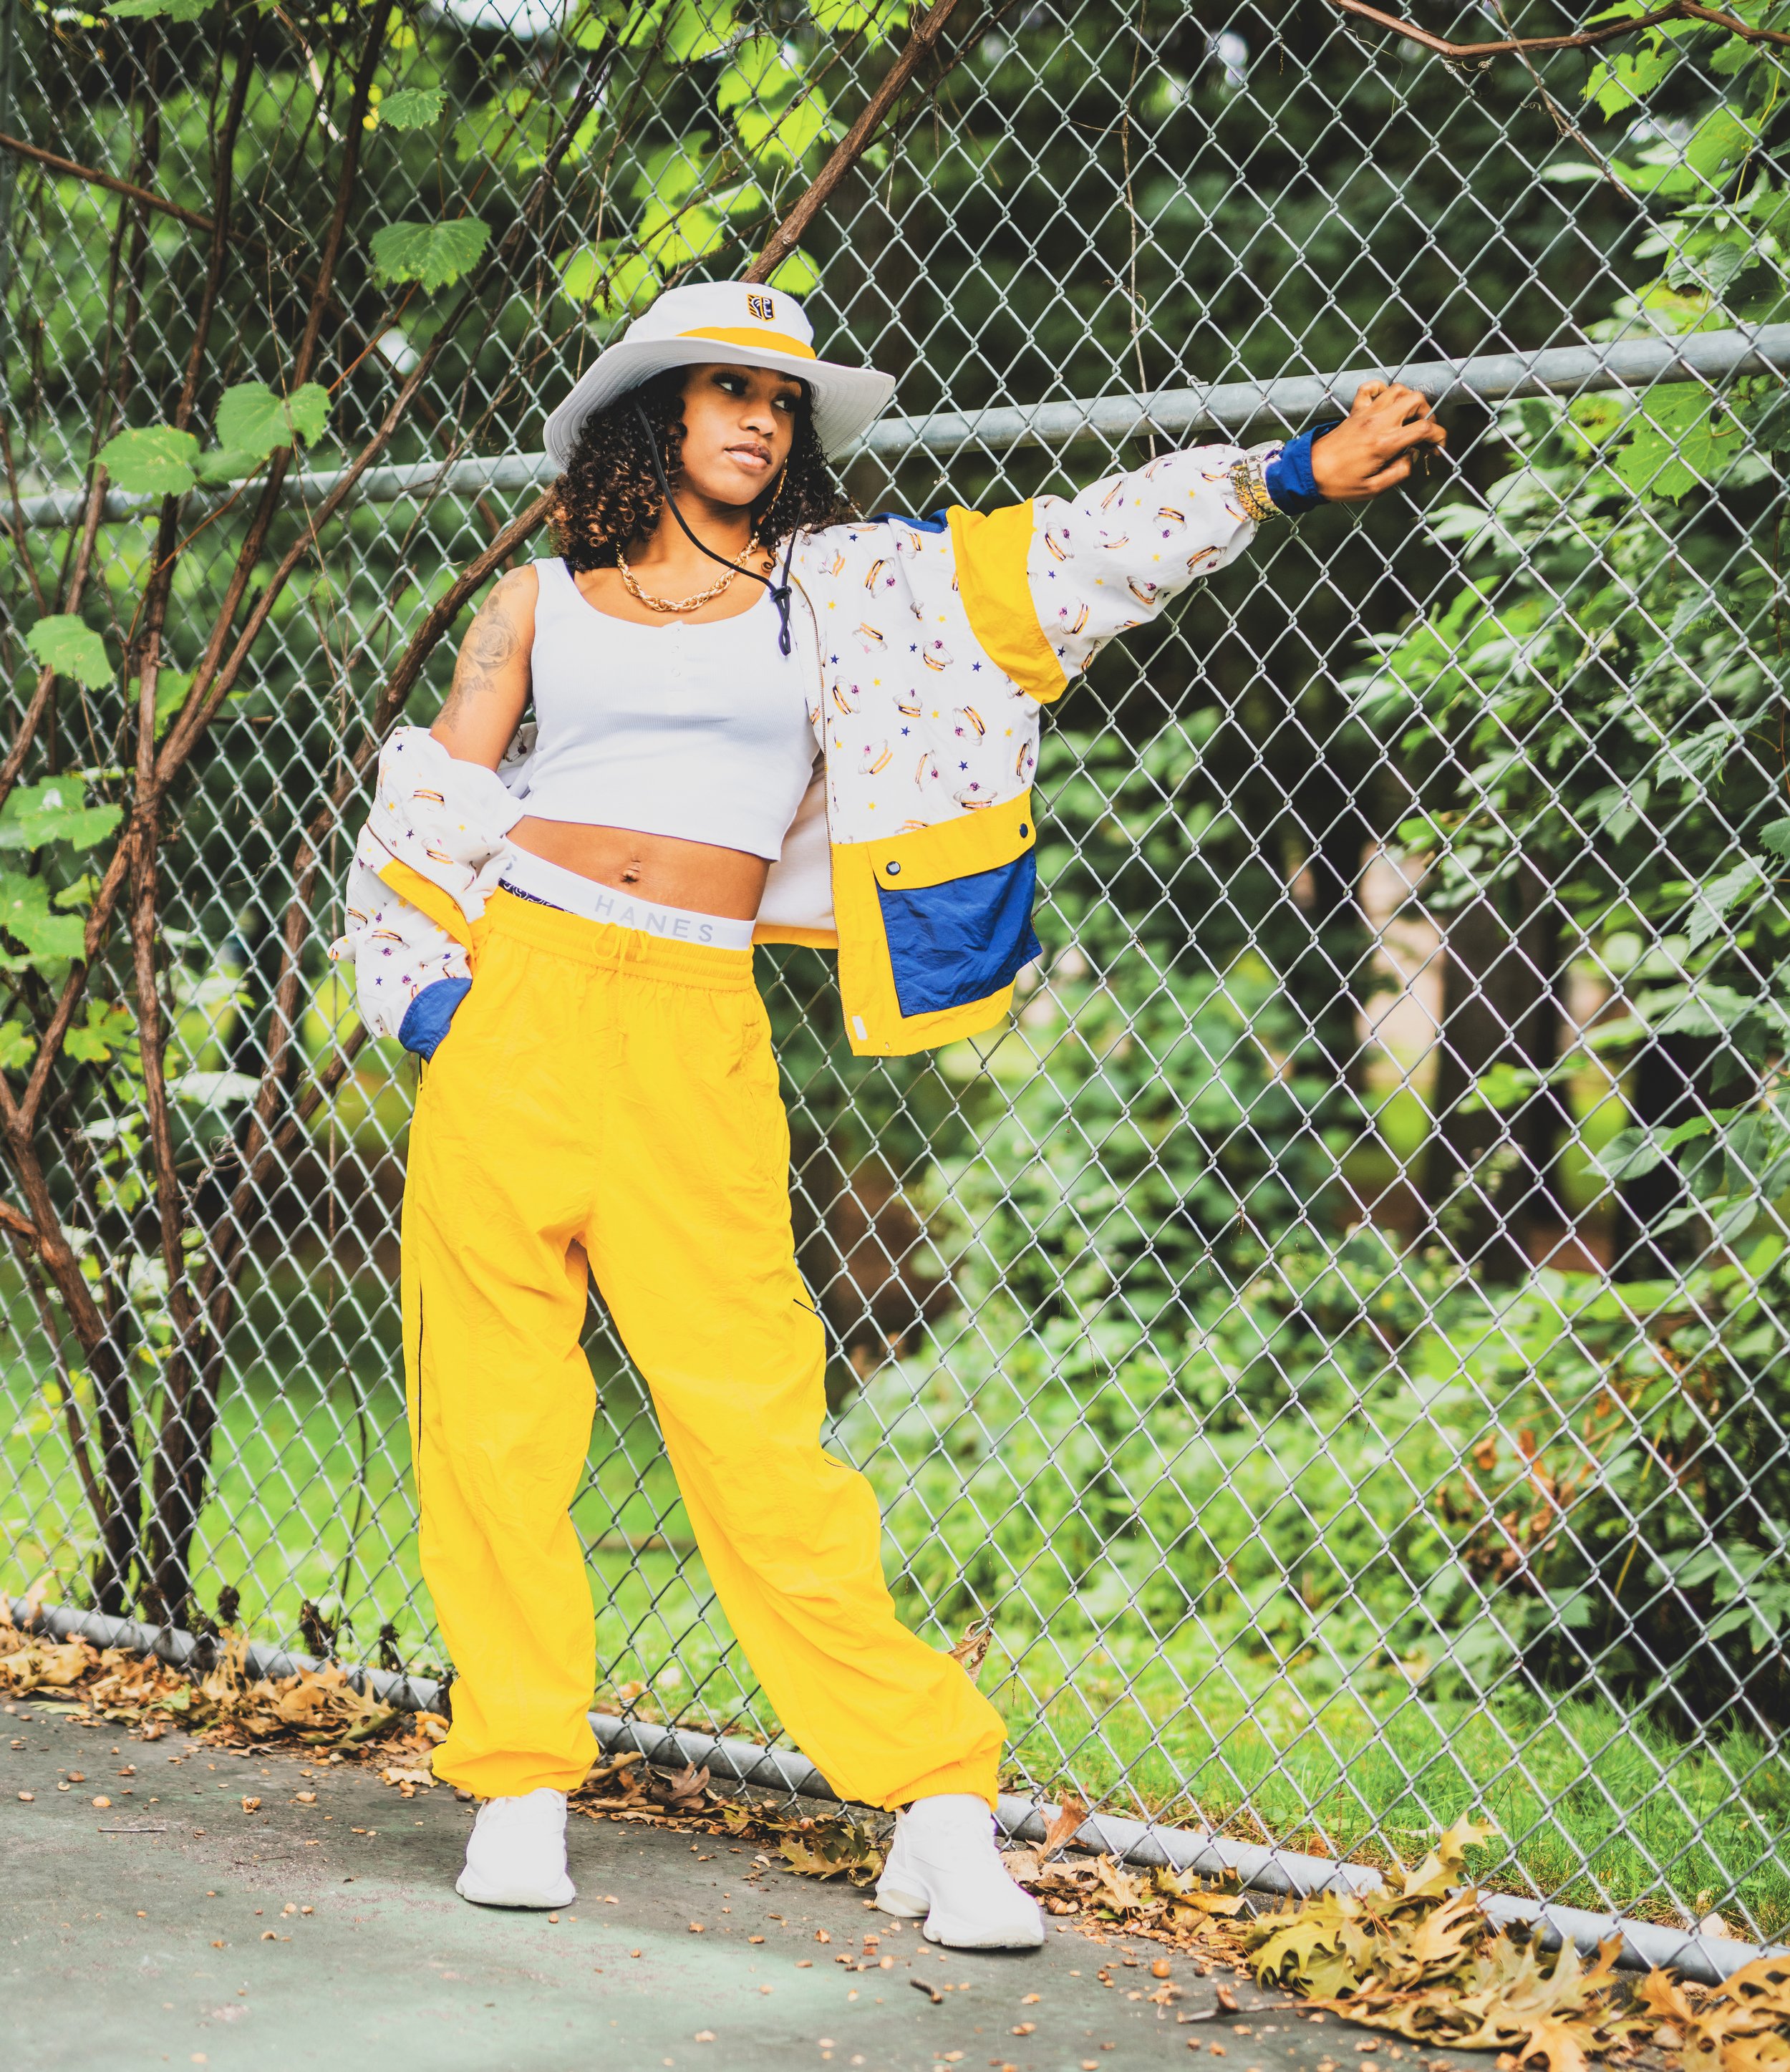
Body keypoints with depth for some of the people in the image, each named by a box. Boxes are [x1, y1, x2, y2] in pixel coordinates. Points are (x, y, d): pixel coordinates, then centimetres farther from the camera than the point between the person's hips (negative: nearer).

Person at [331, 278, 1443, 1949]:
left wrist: (1290, 475, 6)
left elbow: (1073, 551, 10)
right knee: (492, 1414, 0)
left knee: (749, 1415, -9)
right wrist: (426, 992, 0)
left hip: (692, 1028, -1)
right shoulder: (540, 602, 14)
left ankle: (937, 1808, -5)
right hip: (508, 998, 2)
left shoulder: (837, 588, 13)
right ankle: (521, 1782, 11)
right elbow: (433, 808, 15)